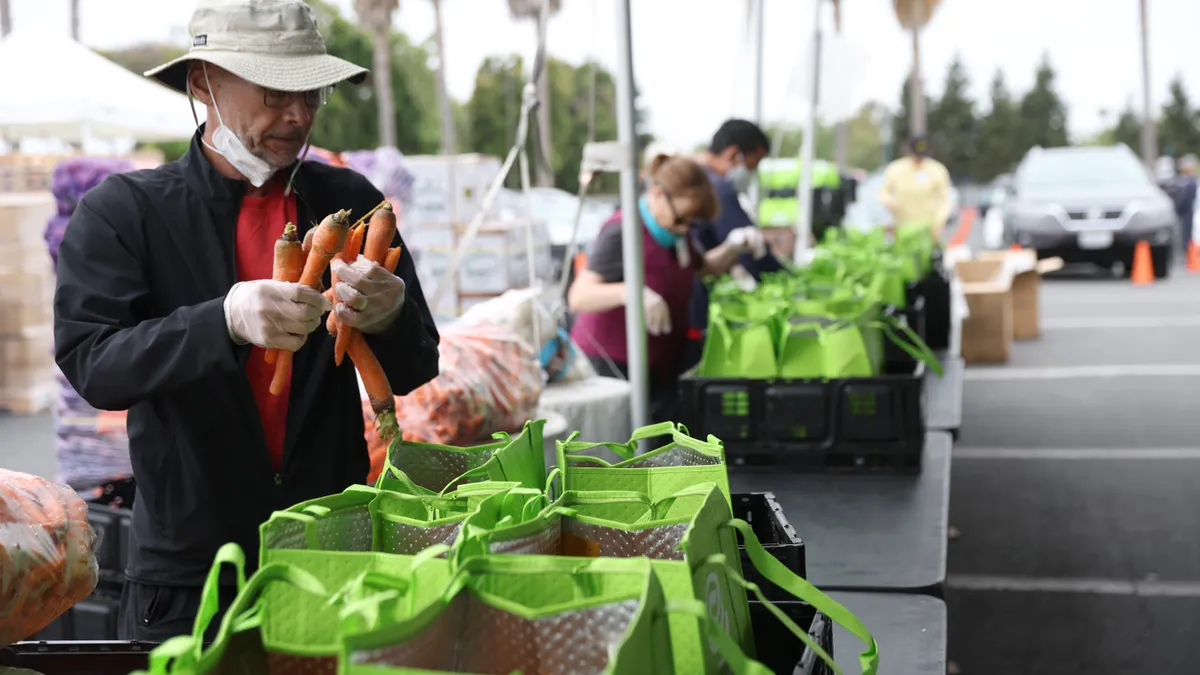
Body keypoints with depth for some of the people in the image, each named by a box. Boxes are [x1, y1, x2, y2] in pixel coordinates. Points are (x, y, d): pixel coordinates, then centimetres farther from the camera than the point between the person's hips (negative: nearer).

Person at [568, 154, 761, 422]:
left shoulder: (675, 232, 9)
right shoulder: (621, 233, -17)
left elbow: (702, 268, 29)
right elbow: (578, 297, -27)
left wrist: (732, 248, 8)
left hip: (661, 365, 8)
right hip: (611, 367, -8)